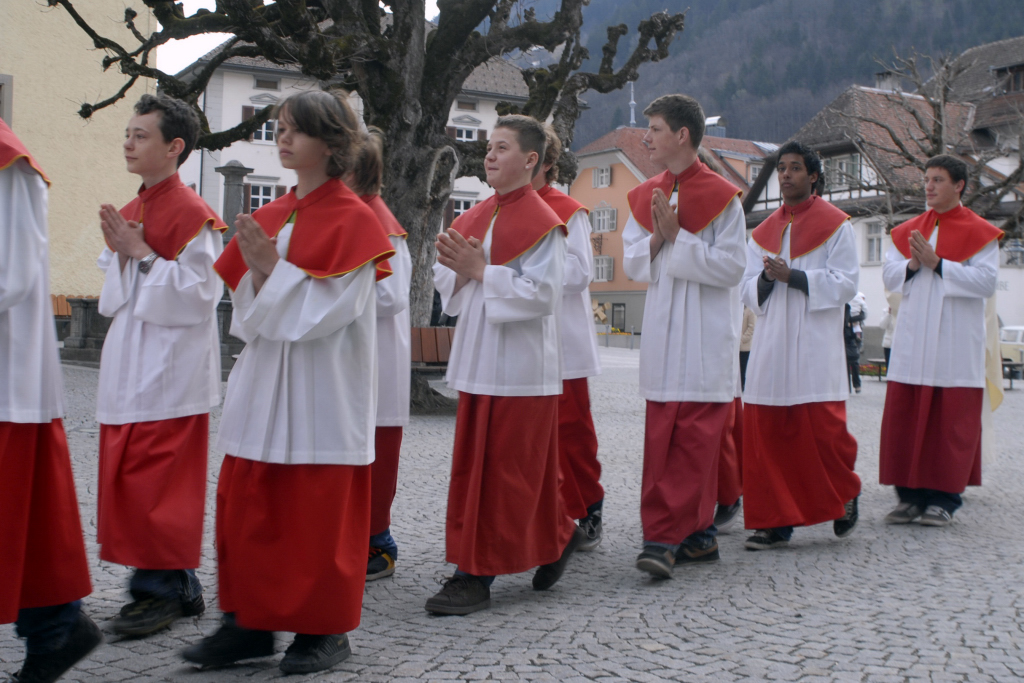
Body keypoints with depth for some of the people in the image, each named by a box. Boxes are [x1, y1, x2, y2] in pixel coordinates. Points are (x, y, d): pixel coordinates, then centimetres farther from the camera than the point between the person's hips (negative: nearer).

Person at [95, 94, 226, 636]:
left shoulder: (192, 214, -10)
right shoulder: (128, 212, 17)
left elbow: (198, 292, -18)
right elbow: (114, 298, 19)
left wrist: (143, 254, -17)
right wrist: (118, 253, 1)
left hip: (171, 371, -9)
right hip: (128, 366, 9)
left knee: (158, 479, -5)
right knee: (126, 477, 10)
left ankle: (163, 590, 8)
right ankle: (178, 586, 21)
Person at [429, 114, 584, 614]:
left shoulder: (542, 222, -9)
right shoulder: (475, 217, 14)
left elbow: (542, 293, -18)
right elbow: (445, 281, 13)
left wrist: (481, 270, -18)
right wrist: (457, 269, -9)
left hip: (520, 364, -8)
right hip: (477, 360, 8)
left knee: (505, 470, -2)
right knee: (472, 465, 12)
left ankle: (477, 574, 4)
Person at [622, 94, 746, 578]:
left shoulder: (722, 196, -4)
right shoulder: (645, 196, 13)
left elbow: (731, 267, -10)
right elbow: (632, 264, 11)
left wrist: (677, 237, -14)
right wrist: (657, 237, -8)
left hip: (706, 336, -6)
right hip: (662, 331, 6)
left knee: (693, 439, -7)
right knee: (662, 438, 6)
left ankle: (665, 538, -6)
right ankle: (697, 534, 17)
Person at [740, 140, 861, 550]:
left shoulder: (836, 225, 4)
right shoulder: (764, 231, 17)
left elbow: (845, 284, -5)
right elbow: (748, 290, 13)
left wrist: (793, 276, -15)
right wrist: (766, 278, -9)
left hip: (815, 347, -4)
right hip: (771, 347, 4)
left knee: (822, 429, -6)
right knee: (765, 432, -1)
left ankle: (845, 494, 23)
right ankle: (775, 521, 8)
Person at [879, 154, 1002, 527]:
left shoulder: (979, 232, 1)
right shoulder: (907, 231, 15)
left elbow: (986, 281, -10)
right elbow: (888, 275, 10)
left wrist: (937, 263, -15)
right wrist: (912, 265, -10)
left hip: (955, 344, -4)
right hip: (912, 340, 4)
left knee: (951, 422, -1)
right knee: (904, 419, 2)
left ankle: (943, 498, 6)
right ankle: (911, 495, 10)